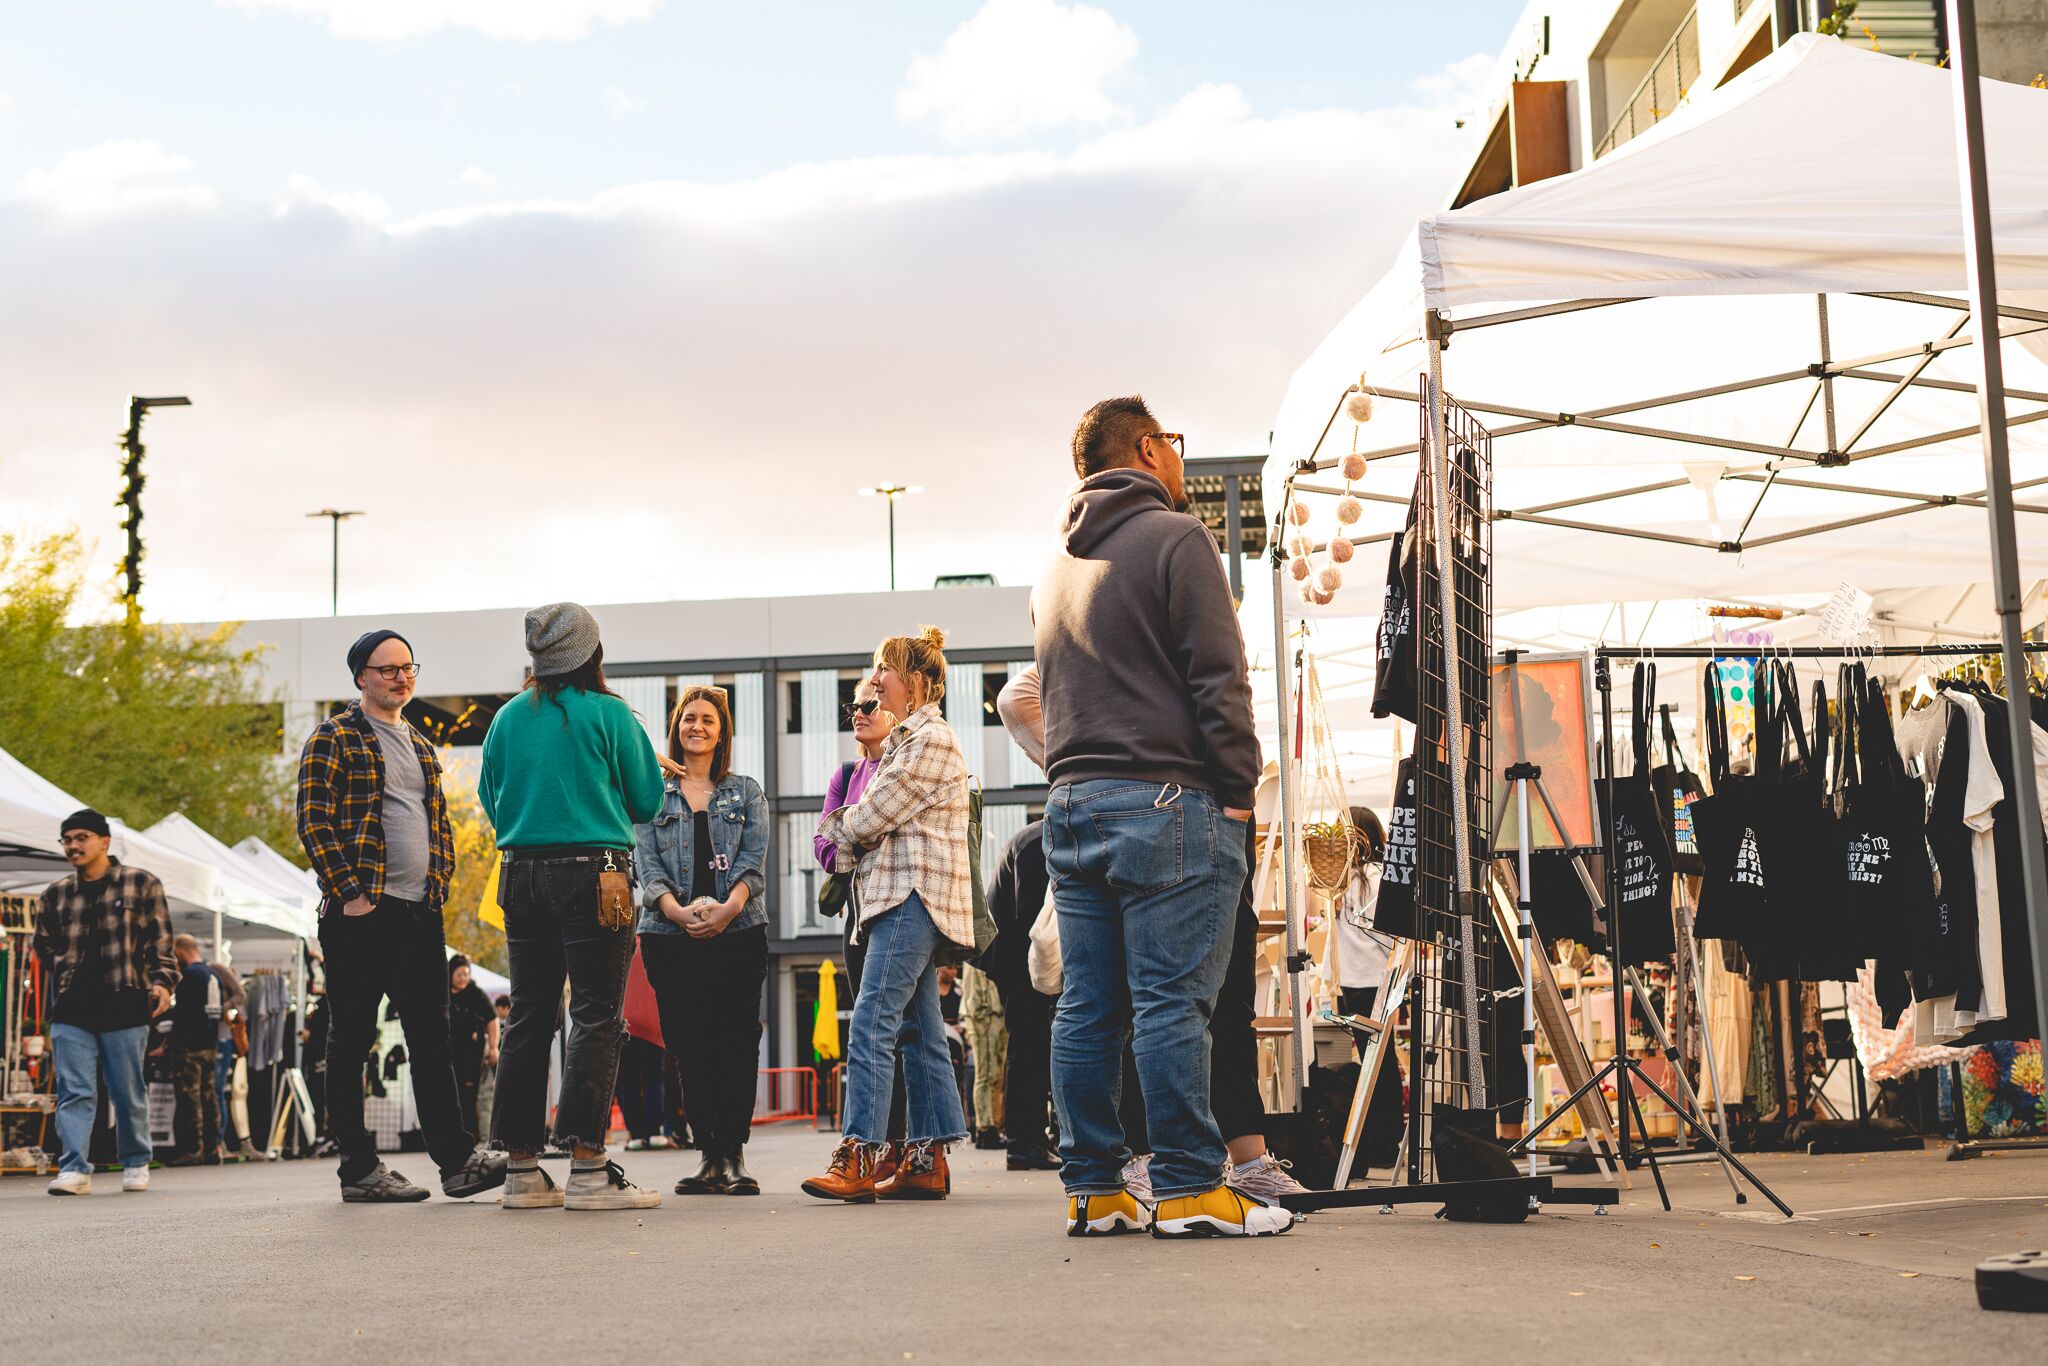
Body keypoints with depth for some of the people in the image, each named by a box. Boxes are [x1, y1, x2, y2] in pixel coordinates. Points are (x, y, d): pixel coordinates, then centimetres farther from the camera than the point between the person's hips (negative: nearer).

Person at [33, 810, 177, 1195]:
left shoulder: (141, 884, 5)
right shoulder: (55, 894, 13)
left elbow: (160, 940, 3)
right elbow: (44, 946, 24)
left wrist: (161, 981, -8)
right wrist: (62, 984, 15)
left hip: (124, 1007, -2)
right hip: (71, 1011, 3)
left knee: (129, 1093, 4)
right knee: (74, 1093, -6)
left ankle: (136, 1164, 18)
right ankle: (74, 1169, -9)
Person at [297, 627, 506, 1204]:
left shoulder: (421, 746, 20)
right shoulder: (334, 738, -1)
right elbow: (313, 820, -10)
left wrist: (439, 885, 9)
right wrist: (349, 892, -15)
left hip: (421, 915, 7)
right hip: (360, 914, -7)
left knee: (432, 1041, 6)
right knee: (351, 1042, 0)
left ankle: (457, 1159, 6)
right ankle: (359, 1169, 5)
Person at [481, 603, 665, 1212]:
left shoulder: (508, 718, 8)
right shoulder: (608, 712, -4)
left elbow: (492, 803, 17)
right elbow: (648, 801, 2)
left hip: (521, 875, 5)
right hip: (593, 873, -5)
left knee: (528, 1016, 9)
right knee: (596, 1015, -4)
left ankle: (521, 1168, 11)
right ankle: (587, 1166, -9)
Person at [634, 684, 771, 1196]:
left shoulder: (746, 792, 14)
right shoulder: (653, 793, 13)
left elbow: (754, 861, 3)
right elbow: (646, 863, 3)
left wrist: (728, 907, -16)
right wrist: (676, 909, -16)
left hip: (738, 932, 0)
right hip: (671, 936, 1)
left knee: (736, 1043, -6)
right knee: (687, 1044, -1)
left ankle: (733, 1155, -3)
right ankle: (708, 1156, 4)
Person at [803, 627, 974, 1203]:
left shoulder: (931, 740, -9)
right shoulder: (908, 740, 24)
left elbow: (874, 815, -13)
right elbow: (878, 820, 23)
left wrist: (842, 832, 7)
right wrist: (852, 835, 2)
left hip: (914, 896, -11)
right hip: (903, 898, 11)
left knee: (872, 1021, -16)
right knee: (919, 1029, 8)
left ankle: (857, 1157, -19)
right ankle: (928, 1160, 9)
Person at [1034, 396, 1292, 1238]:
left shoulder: (1055, 568, 20)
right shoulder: (1174, 538, -5)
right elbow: (1218, 677, -11)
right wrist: (1240, 788, -7)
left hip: (1072, 803, 8)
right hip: (1164, 799, -8)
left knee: (1087, 1005, 7)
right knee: (1171, 1002, -7)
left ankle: (1093, 1189, 9)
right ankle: (1187, 1190, -5)